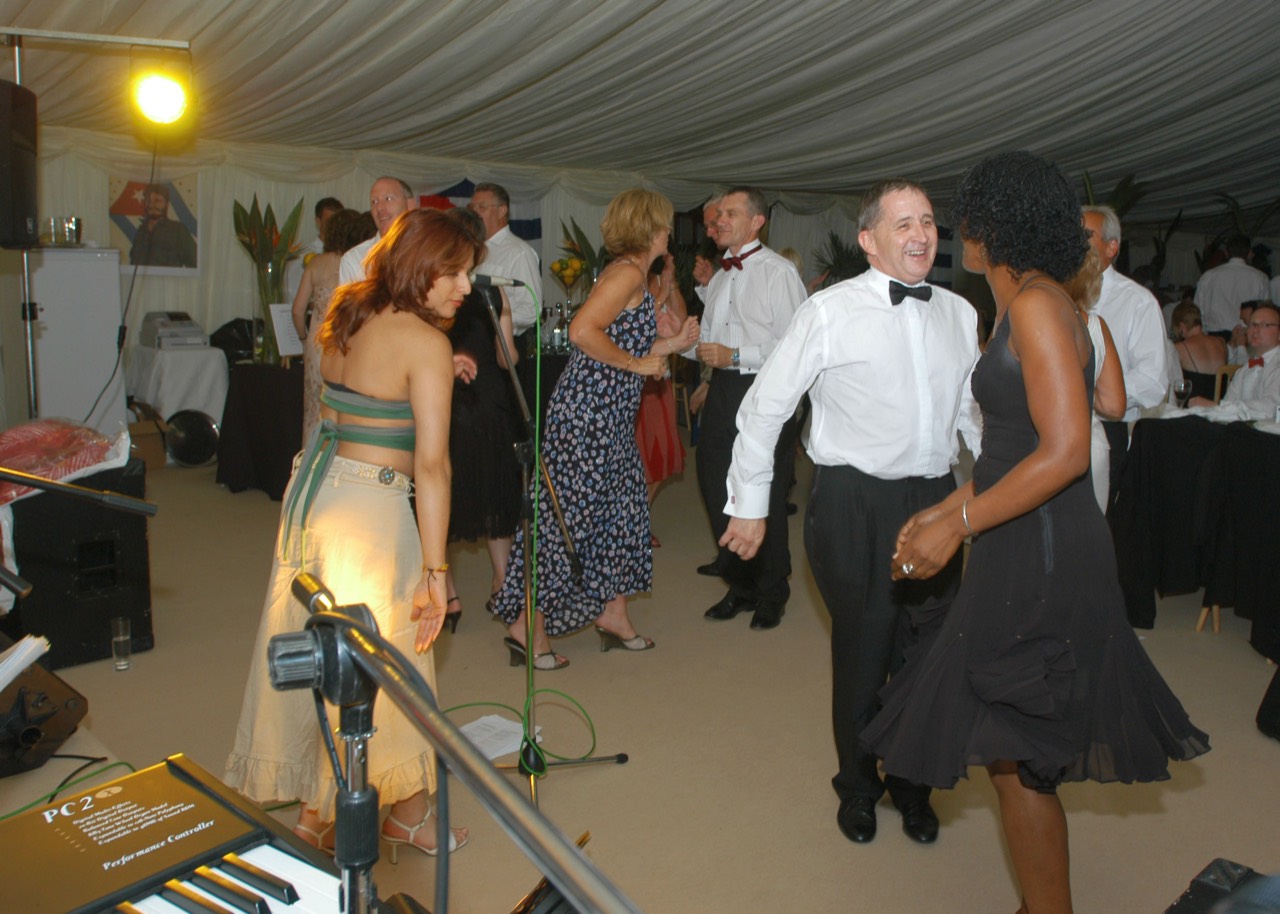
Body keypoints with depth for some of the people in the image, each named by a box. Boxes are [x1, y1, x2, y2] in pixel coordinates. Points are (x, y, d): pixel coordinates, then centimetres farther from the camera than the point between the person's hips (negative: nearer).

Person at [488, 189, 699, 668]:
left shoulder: (632, 275, 17)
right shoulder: (628, 272, -13)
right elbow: (582, 331, -25)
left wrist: (669, 344, 14)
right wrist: (637, 363, -16)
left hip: (609, 417, 10)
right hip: (587, 414, -10)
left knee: (621, 509, 15)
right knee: (568, 513, -4)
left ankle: (613, 614, 26)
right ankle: (528, 626, 5)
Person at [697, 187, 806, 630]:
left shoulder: (779, 271, -8)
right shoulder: (720, 277, 17)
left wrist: (735, 356, -18)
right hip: (723, 390, 8)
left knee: (764, 499, 1)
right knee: (718, 492, 11)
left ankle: (771, 595, 20)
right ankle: (740, 587, 28)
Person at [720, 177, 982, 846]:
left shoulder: (960, 314, 9)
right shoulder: (830, 312, -8)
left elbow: (975, 411, 18)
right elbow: (765, 406, -4)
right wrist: (749, 504, -2)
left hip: (935, 501, 5)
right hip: (855, 504, -4)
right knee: (861, 653, 7)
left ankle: (912, 784, 38)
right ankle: (857, 787, 33)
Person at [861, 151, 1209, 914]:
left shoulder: (1037, 303, -16)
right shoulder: (1024, 305, 14)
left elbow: (1065, 452, -23)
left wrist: (958, 525, -19)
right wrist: (945, 510, 14)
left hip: (1044, 558, -10)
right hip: (1026, 551, 10)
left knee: (1015, 756, 0)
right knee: (1022, 752, 18)